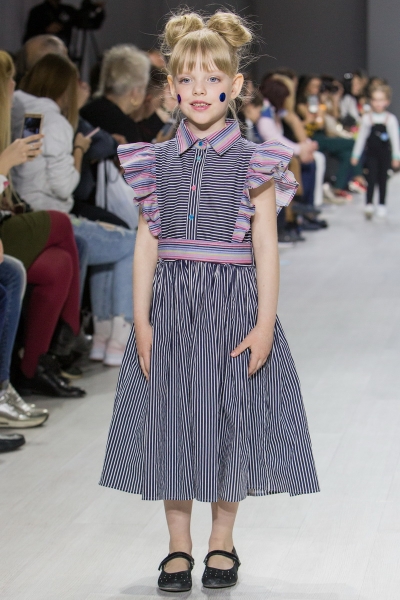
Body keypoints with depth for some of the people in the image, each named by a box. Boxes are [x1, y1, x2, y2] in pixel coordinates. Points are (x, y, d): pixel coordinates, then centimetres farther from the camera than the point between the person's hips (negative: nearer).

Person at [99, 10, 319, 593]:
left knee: (230, 419, 4)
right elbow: (147, 244, 5)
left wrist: (264, 323, -8)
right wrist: (141, 319, -1)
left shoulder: (253, 162, 0)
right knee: (171, 421, 4)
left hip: (233, 302, -2)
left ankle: (222, 543, 19)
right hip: (170, 305, 2)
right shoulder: (157, 161, 6)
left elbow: (266, 248, -2)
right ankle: (179, 547, 15)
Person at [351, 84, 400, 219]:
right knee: (371, 178, -7)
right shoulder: (367, 118, -3)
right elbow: (361, 137, 3)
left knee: (382, 179, 9)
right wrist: (356, 155, 4)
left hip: (385, 153, 0)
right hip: (371, 153, 0)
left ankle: (382, 205, 19)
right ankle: (369, 205, -7)